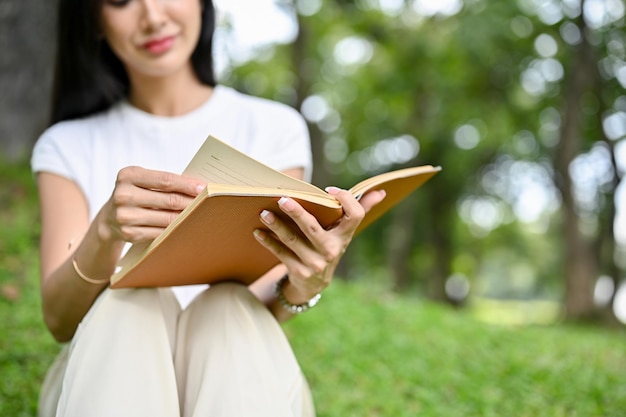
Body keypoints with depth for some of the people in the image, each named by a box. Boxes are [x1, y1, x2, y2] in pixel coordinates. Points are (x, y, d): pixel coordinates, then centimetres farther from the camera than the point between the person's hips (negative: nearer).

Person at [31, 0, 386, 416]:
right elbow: (59, 319, -6)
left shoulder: (274, 129, 5)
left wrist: (307, 284, -27)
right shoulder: (68, 146, 7)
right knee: (130, 304, -30)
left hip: (239, 378, 0)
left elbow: (265, 310, -3)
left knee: (229, 307, -31)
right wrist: (106, 232, -27)